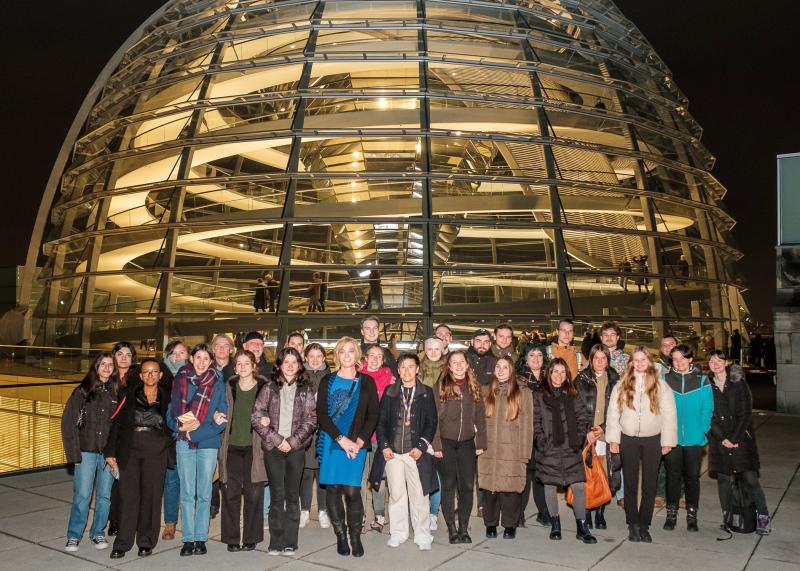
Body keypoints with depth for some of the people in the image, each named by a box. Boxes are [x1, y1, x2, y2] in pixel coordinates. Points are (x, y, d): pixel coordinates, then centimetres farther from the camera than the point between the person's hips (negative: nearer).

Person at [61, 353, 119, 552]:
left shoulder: (117, 392, 5)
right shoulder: (82, 391, 1)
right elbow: (68, 422, 1)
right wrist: (74, 453, -5)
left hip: (109, 451, 1)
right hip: (87, 451, -1)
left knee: (104, 495, 6)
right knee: (82, 495, -2)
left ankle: (98, 533, 21)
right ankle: (74, 535, 13)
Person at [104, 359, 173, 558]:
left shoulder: (167, 397, 8)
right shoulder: (129, 394, 5)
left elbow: (172, 426, 14)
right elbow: (116, 423, 3)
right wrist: (110, 451, -3)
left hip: (156, 452, 0)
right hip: (130, 450, 0)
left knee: (151, 495, 3)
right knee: (128, 495, 0)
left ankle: (146, 542, 15)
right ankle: (123, 543, 9)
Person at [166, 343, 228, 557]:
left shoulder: (218, 384, 2)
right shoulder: (180, 381, 5)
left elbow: (222, 419, -2)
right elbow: (171, 414, 6)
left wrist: (195, 432, -12)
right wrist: (181, 427, -14)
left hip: (208, 443, -1)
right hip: (184, 443, 1)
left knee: (204, 493, 5)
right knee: (187, 493, 4)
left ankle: (201, 538, 13)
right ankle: (188, 538, 12)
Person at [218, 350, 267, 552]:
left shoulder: (263, 387, 4)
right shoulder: (228, 387, 10)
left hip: (253, 447, -2)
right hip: (231, 446, 2)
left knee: (253, 494, 1)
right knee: (230, 493, 2)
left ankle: (251, 538, 13)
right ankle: (232, 538, 13)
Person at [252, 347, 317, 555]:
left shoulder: (306, 389, 5)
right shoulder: (269, 388, 5)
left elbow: (311, 419, 1)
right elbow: (257, 417, 1)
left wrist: (292, 441, -8)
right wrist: (276, 439, -7)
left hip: (296, 448, 0)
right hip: (273, 447, 0)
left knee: (293, 496, 4)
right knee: (277, 495, 1)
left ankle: (290, 542, 11)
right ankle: (275, 543, 9)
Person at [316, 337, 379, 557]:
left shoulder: (366, 382, 8)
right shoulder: (327, 381, 8)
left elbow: (373, 415, 5)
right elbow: (321, 414, 1)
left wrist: (360, 440, -9)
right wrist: (341, 439, -10)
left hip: (356, 443, -1)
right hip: (330, 441, 1)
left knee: (352, 490, -8)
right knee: (333, 489, 1)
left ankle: (355, 537, 7)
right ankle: (341, 536, 14)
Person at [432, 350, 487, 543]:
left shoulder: (474, 388, 7)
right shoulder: (439, 388, -3)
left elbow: (480, 417, 9)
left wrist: (480, 443, 3)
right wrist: (436, 445, -10)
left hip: (467, 443, 3)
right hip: (446, 443, -2)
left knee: (467, 486, 4)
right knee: (449, 486, 4)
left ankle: (464, 528, 15)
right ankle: (451, 528, 13)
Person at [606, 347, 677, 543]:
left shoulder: (660, 385, -1)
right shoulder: (622, 385, 1)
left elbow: (669, 414, 0)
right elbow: (613, 412, 1)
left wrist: (667, 441, -3)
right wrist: (613, 438, -3)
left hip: (653, 440, 0)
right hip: (628, 439, 1)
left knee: (649, 484, 6)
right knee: (630, 483, 7)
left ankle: (644, 525, 17)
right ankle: (633, 525, 16)